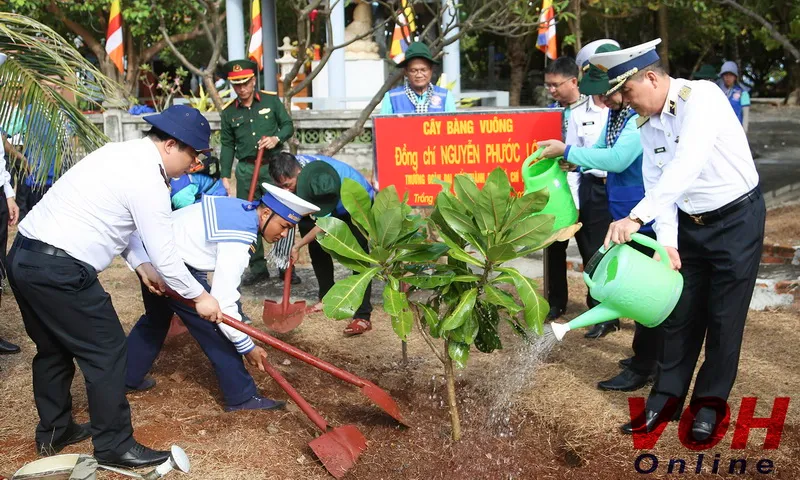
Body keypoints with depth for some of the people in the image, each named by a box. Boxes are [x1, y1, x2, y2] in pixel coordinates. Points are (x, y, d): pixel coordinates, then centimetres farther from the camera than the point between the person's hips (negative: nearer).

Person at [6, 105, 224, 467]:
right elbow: (164, 257, -13)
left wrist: (139, 265, 18)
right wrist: (200, 297, 1)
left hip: (24, 256, 10)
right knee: (106, 352, 1)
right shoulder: (149, 180, -15)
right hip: (59, 269, -10)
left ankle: (53, 431, 38)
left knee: (54, 347, 22)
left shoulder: (121, 153, 13)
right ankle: (114, 446, 12)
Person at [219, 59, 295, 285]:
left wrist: (276, 138, -15)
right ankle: (257, 268, 17)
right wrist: (225, 177, 5)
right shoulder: (228, 112, 6)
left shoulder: (271, 100, 1)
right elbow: (227, 146, 9)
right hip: (246, 170, 2)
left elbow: (288, 126, 6)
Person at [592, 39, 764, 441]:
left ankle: (710, 403, 21)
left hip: (736, 220, -6)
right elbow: (657, 184, -3)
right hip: (689, 225, 6)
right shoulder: (647, 124, 0)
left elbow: (686, 166, -37)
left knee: (724, 317, 4)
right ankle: (667, 398, 21)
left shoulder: (701, 96, -23)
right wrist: (666, 242, -16)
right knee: (680, 314, 10)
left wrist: (637, 218, -45)